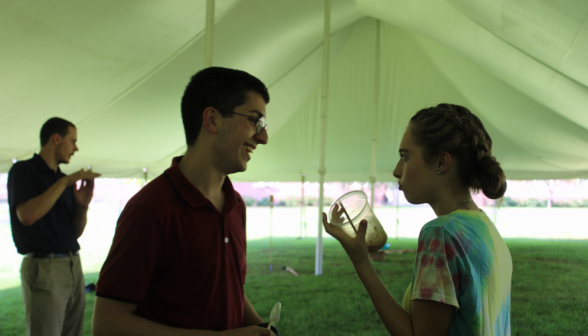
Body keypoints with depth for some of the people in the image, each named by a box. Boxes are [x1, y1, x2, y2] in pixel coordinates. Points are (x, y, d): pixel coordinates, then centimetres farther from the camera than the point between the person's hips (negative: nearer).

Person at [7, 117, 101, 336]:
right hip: (43, 267, -6)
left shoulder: (64, 180, 15)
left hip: (73, 266, 6)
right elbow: (27, 216, -19)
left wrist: (83, 205, -5)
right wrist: (64, 182, -17)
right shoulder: (23, 170, -3)